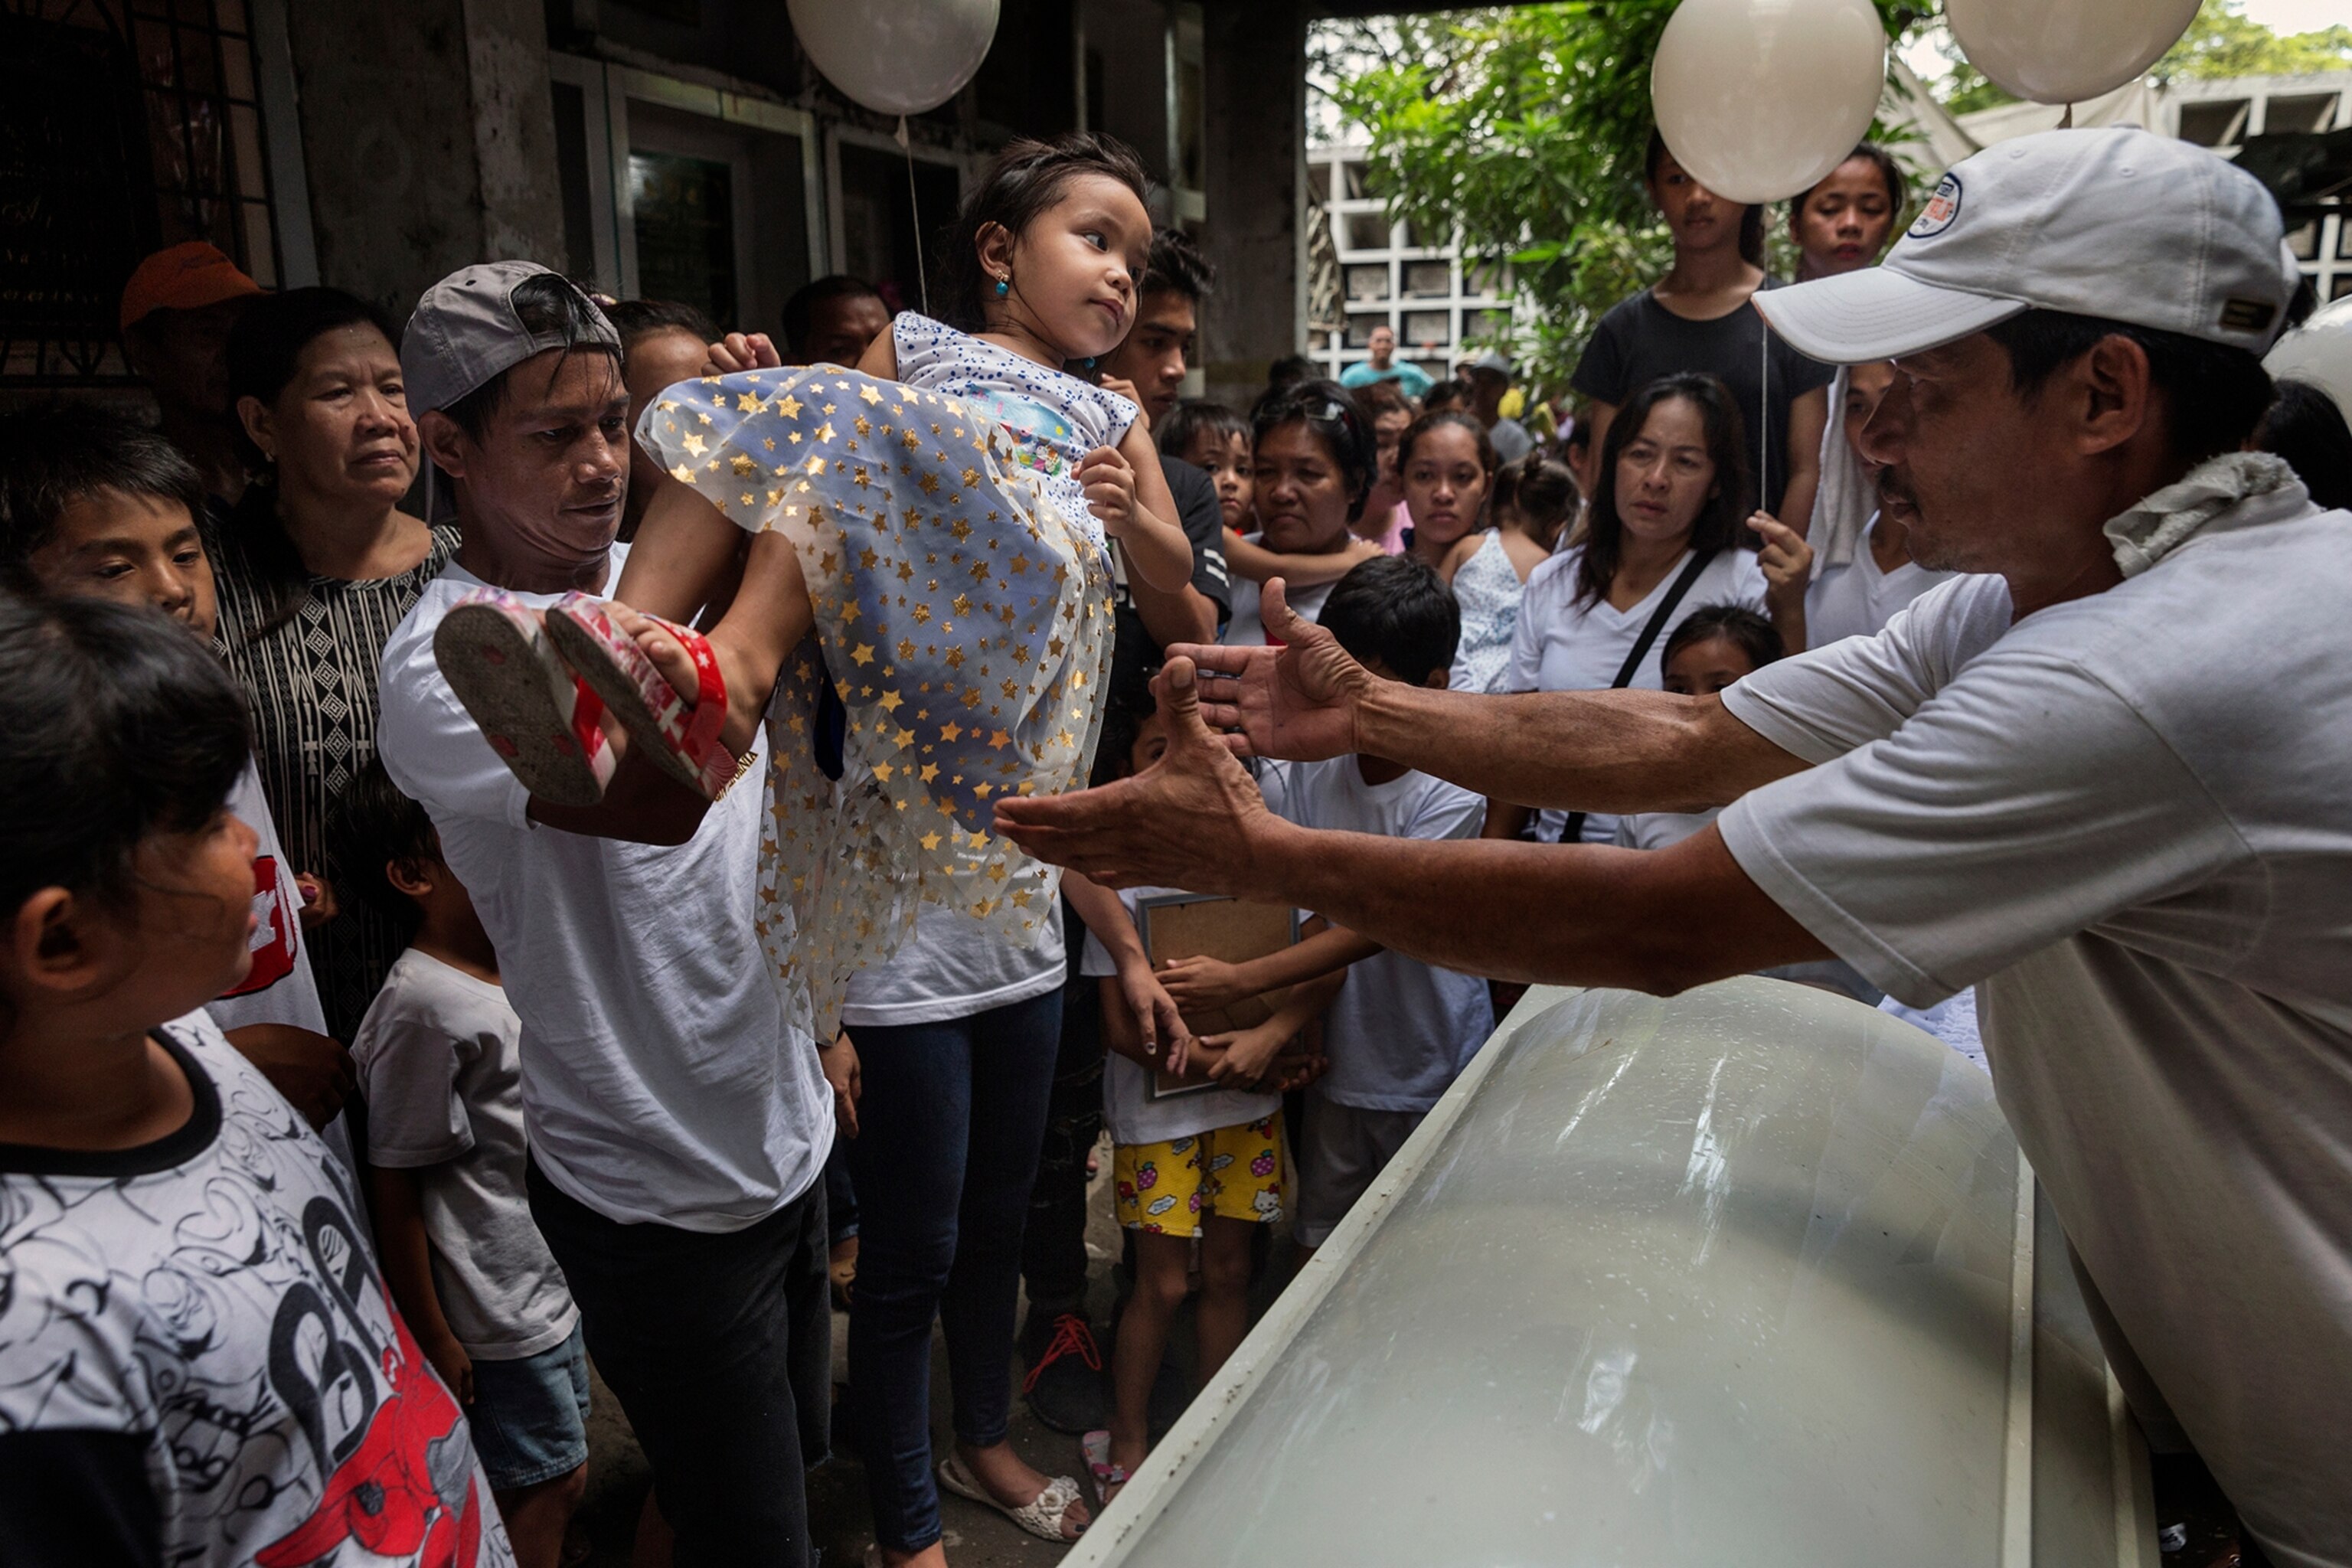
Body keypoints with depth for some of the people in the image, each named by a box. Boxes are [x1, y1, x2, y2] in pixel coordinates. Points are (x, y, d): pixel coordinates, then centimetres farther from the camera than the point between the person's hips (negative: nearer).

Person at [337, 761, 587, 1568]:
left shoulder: (511, 972, 2)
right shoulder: (421, 1008, -23)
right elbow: (393, 1188, -19)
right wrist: (431, 1341, -14)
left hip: (553, 1283, 8)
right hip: (497, 1315, -8)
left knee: (561, 1477, 21)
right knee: (544, 1488, 8)